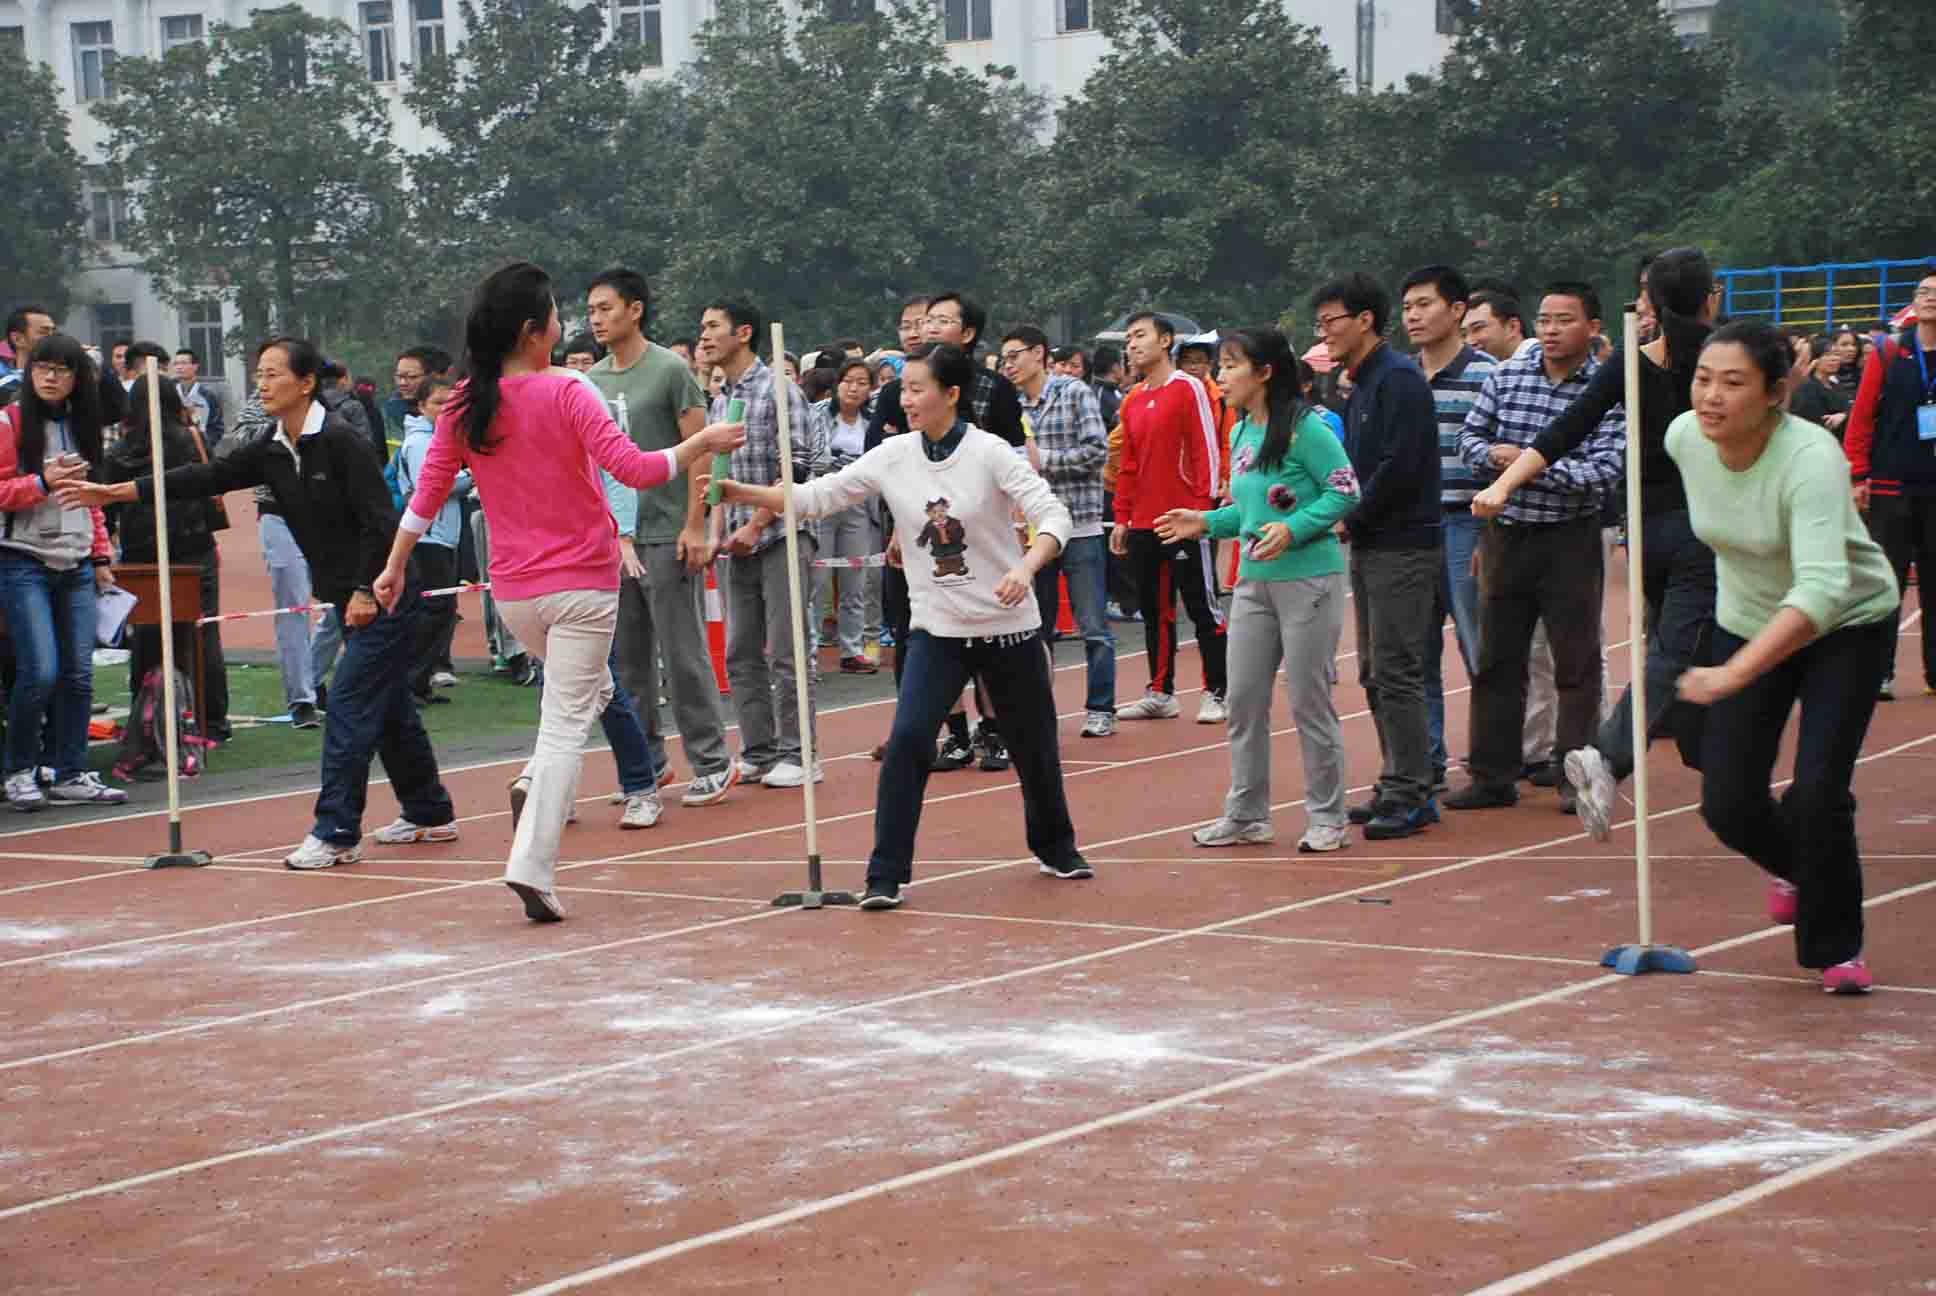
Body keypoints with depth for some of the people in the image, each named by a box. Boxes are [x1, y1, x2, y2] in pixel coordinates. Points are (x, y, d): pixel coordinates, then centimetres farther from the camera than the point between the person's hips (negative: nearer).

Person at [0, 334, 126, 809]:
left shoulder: (81, 426, 15)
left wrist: (102, 556, 16)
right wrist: (43, 481, -21)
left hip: (76, 565, 6)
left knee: (79, 673, 0)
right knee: (40, 671, -13)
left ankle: (70, 774, 8)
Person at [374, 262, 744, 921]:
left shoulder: (463, 404, 0)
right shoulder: (566, 395, -14)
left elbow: (428, 490, 4)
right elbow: (636, 470, -19)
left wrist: (395, 565, 13)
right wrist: (702, 443, -6)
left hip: (512, 590, 5)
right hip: (582, 583, -5)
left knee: (588, 691, 28)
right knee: (567, 725, 0)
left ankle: (536, 783, 4)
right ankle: (532, 867, -10)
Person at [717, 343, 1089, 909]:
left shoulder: (989, 453, -13)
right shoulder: (892, 457, -2)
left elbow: (1052, 515, -18)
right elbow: (816, 497, -1)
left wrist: (1026, 567, -37)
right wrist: (740, 493, -13)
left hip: (1008, 627, -2)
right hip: (936, 629, 2)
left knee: (1034, 746, 11)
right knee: (908, 739, -17)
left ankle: (1056, 847, 39)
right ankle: (886, 876, -10)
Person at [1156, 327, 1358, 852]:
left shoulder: (1304, 427, -15)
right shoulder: (1242, 433, 10)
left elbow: (1344, 491, -17)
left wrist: (1293, 530, -25)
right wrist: (1206, 522, 8)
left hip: (1308, 579, -8)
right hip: (1254, 581, 8)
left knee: (1309, 701, 0)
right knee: (1244, 699, 10)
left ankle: (1328, 818, 12)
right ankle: (1246, 816, 20)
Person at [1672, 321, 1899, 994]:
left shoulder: (1812, 458, -34)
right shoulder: (1684, 438, -15)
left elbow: (1822, 588, -46)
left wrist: (1735, 674, -56)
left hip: (1850, 625, -5)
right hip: (1748, 623, 5)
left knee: (1818, 792, -19)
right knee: (1727, 805, -2)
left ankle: (1835, 947, 7)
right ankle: (1796, 867, 35)